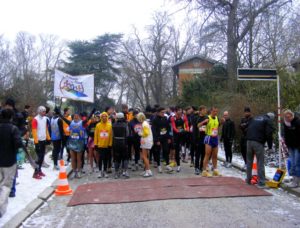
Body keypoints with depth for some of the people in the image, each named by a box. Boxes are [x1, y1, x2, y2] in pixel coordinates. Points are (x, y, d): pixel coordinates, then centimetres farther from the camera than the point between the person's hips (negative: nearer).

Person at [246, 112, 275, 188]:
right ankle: (261, 182, 2)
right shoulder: (268, 121, 4)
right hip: (258, 142, -6)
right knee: (260, 163, 1)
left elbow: (247, 130, 22)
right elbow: (269, 134, -8)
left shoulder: (254, 118, 23)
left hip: (249, 141, 6)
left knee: (249, 161, 15)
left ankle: (248, 180, 23)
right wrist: (270, 145, -1)